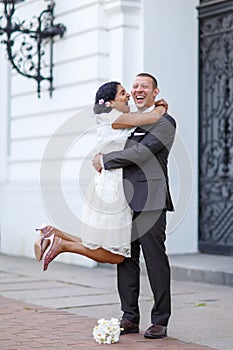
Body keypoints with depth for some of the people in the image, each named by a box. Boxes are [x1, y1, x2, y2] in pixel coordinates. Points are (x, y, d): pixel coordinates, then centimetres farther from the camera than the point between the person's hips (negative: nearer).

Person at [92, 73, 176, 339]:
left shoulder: (164, 122, -3)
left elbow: (140, 152, -14)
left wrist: (104, 160, -7)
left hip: (149, 202, -7)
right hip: (125, 200, 8)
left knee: (155, 260, -4)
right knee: (125, 260, 8)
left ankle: (160, 321, 4)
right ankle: (130, 318, 16)